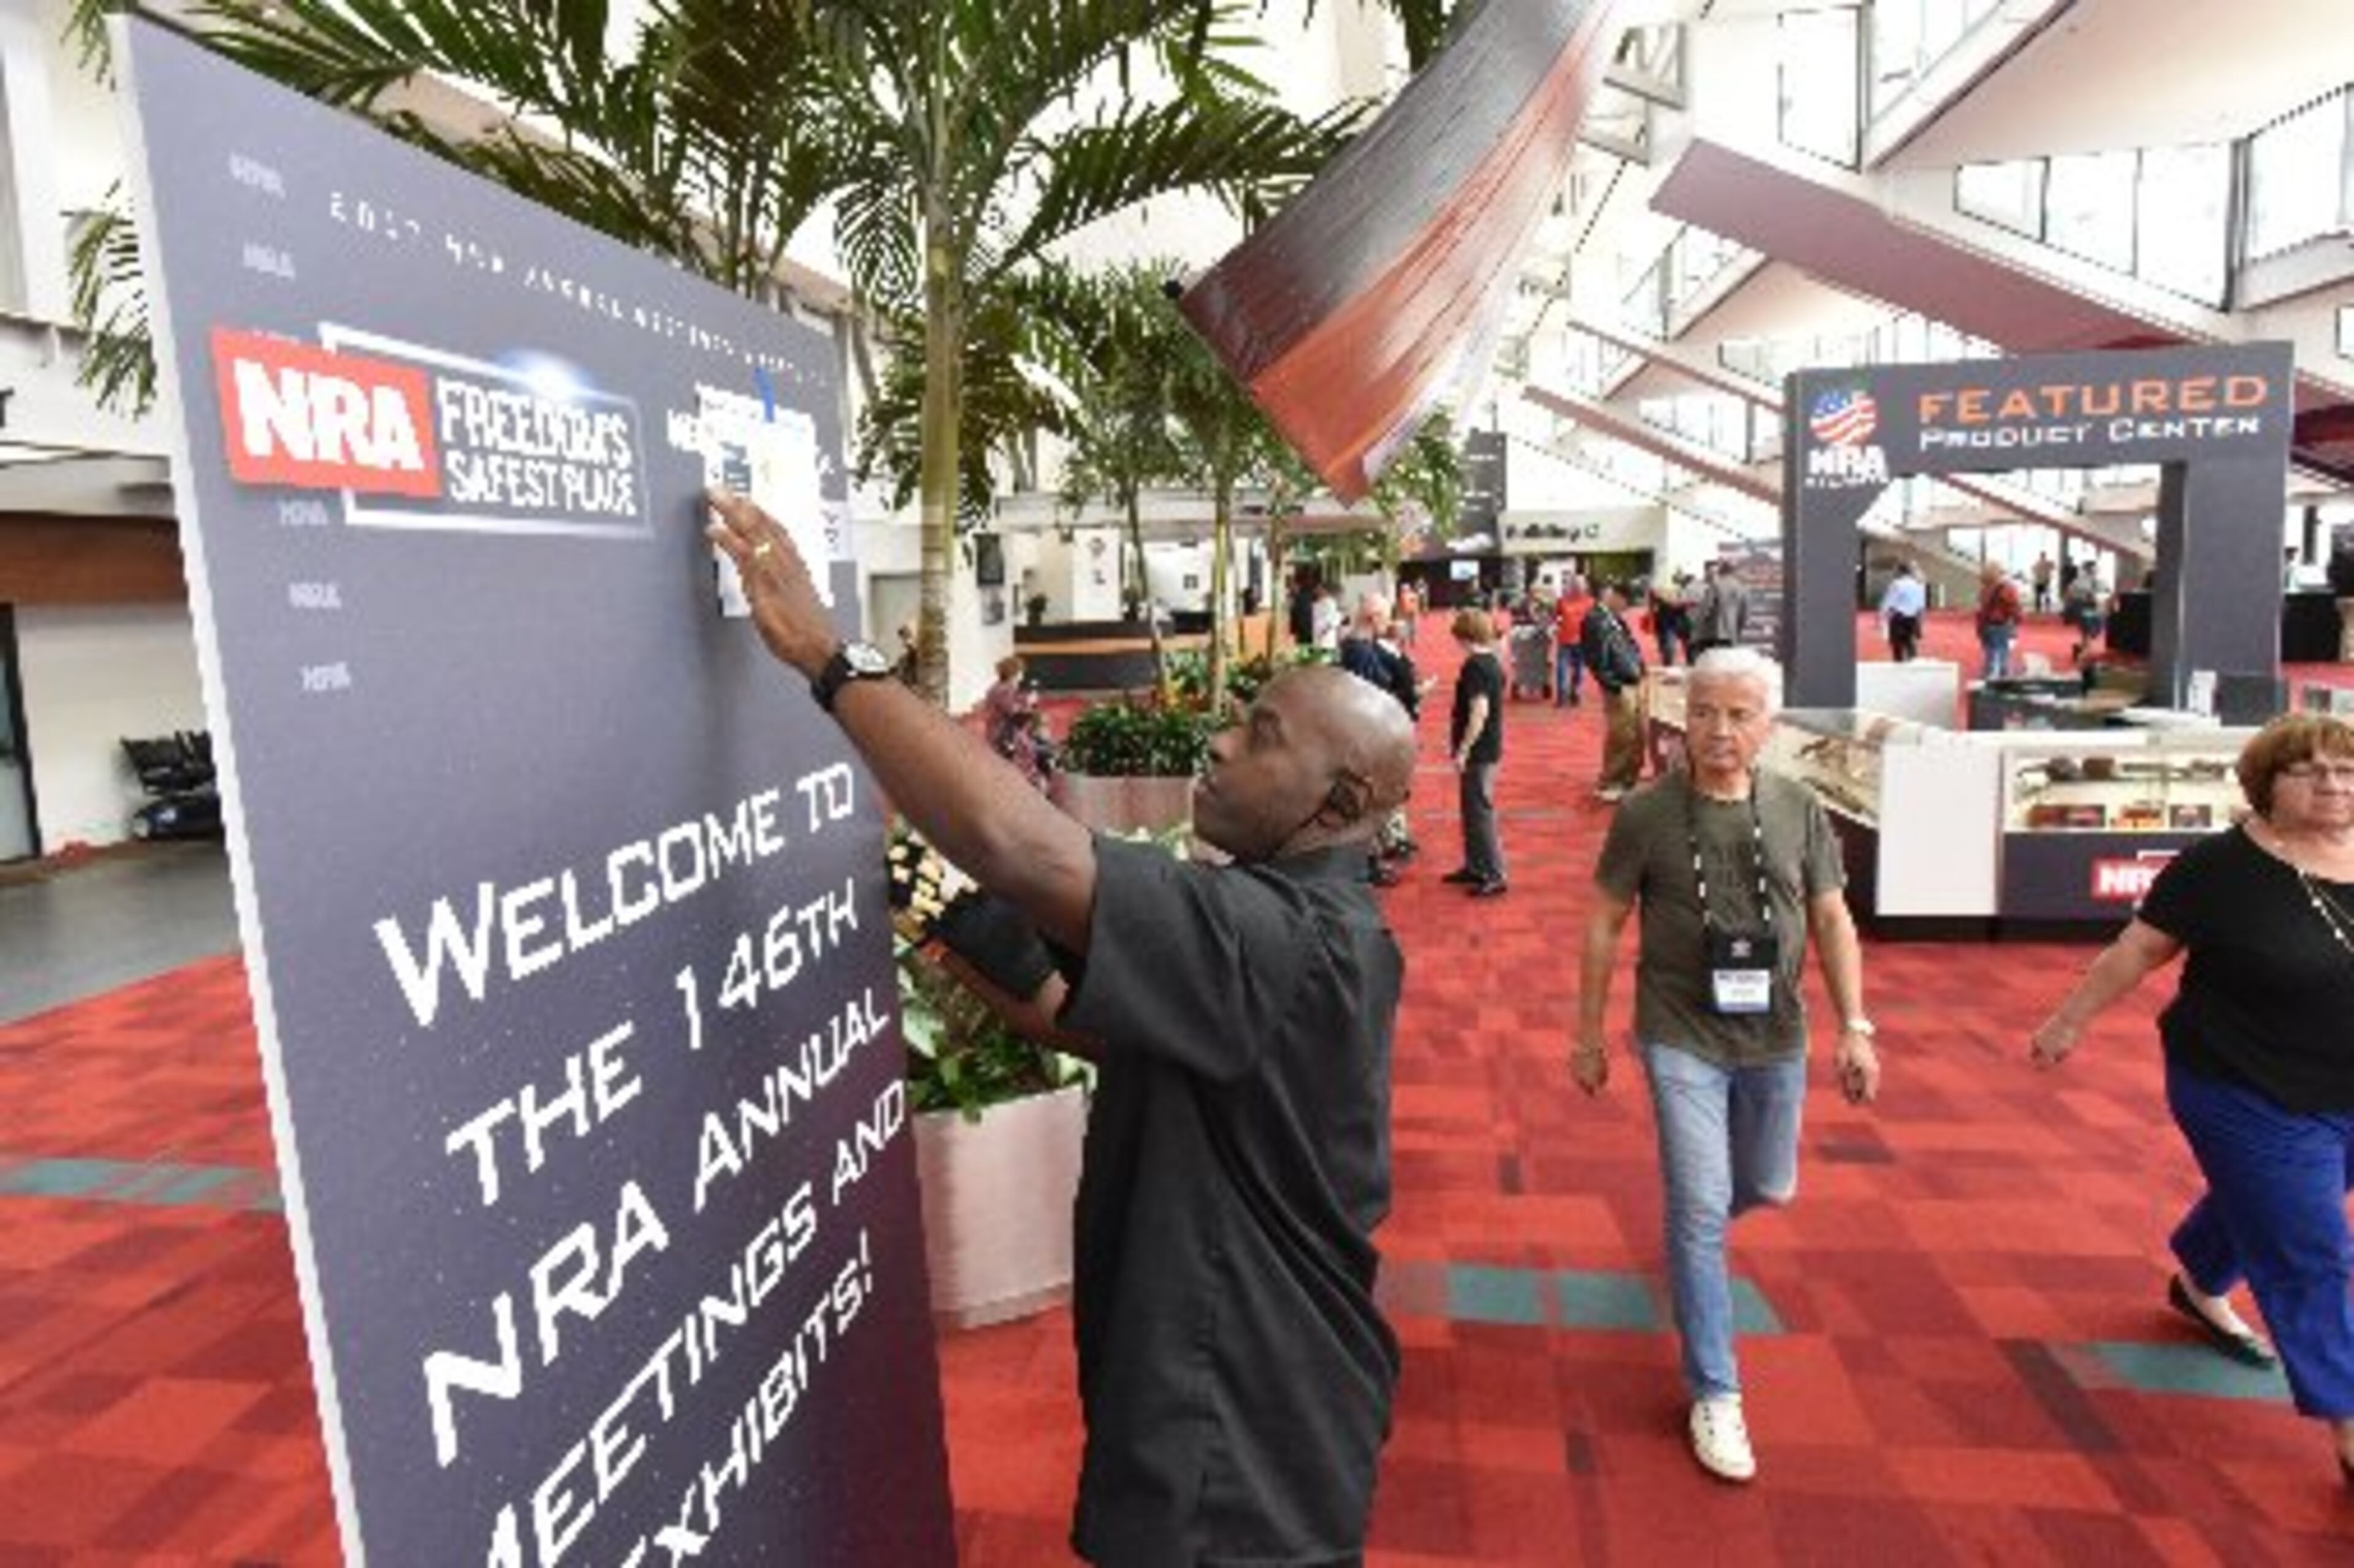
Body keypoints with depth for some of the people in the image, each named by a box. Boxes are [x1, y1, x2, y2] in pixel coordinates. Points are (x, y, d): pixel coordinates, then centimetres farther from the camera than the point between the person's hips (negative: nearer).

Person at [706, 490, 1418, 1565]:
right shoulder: (1313, 929, 4)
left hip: (1241, 1433, -9)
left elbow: (1016, 846, -42)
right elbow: (1121, 1031, 9)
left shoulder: (1279, 941, -31)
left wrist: (826, 652, -35)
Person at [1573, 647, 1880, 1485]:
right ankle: (1715, 1394, 12)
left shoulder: (1799, 810, -3)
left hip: (1774, 1038, 4)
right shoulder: (1645, 813, -11)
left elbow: (1832, 920, 3)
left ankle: (1690, 1223, 56)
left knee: (1768, 1188, 21)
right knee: (1701, 1211, -3)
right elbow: (1605, 925, -4)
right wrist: (1589, 1033, -1)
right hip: (1681, 1039, -3)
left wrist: (1855, 1026, -4)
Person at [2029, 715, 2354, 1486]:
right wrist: (2069, 1021, -6)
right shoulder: (2224, 866, -16)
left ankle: (2199, 1288, 52)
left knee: (2258, 1208, 26)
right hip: (2252, 1101, -6)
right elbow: (2137, 950, -9)